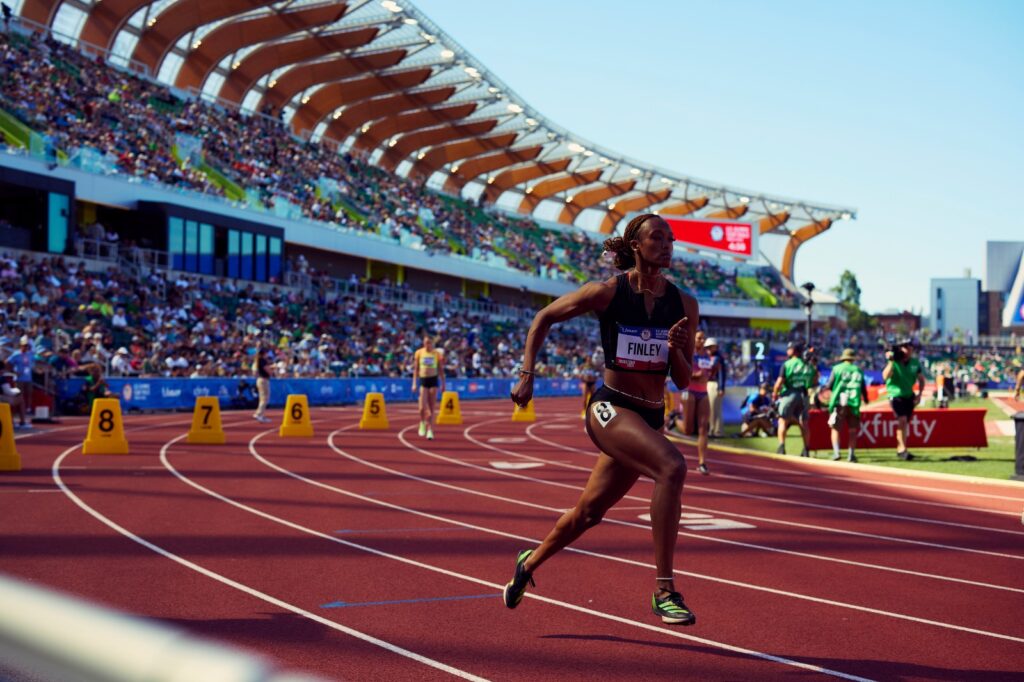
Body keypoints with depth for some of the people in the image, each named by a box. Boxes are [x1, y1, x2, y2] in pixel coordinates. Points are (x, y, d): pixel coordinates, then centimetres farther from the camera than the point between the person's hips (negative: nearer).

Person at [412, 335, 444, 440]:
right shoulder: (419, 353, 2)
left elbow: (441, 370, 7)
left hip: (433, 380, 0)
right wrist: (414, 383, 2)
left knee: (431, 408, -2)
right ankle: (422, 422, 23)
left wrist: (443, 384, 5)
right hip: (423, 380, 0)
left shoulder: (437, 353, 0)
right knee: (422, 407, -7)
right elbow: (416, 369, 7)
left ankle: (429, 430, 5)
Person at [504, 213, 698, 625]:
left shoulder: (684, 305, 2)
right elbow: (545, 318, 5)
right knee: (672, 467, -31)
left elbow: (683, 381, 6)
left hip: (651, 419, 5)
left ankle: (529, 563, 45)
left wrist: (676, 349, -14)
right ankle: (664, 591, -26)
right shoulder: (607, 293, -7)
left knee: (589, 512, 17)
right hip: (610, 409, -5)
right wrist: (527, 375, -2)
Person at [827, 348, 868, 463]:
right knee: (853, 430, 11)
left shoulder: (837, 369, 2)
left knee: (835, 428, 3)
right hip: (854, 404, 2)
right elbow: (863, 389, 12)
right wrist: (866, 400, 28)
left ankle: (836, 452, -14)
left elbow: (830, 386, -1)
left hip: (839, 403, -2)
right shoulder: (858, 371, 9)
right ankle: (851, 454, 7)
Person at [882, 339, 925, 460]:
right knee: (902, 420, -20)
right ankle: (903, 448, -20)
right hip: (896, 395, -5)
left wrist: (919, 394, 3)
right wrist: (891, 362, -29)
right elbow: (885, 376, -25)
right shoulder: (894, 362, -10)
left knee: (905, 422, 9)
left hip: (909, 396, 5)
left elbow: (921, 379, 15)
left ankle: (900, 448, 23)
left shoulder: (915, 363, 2)